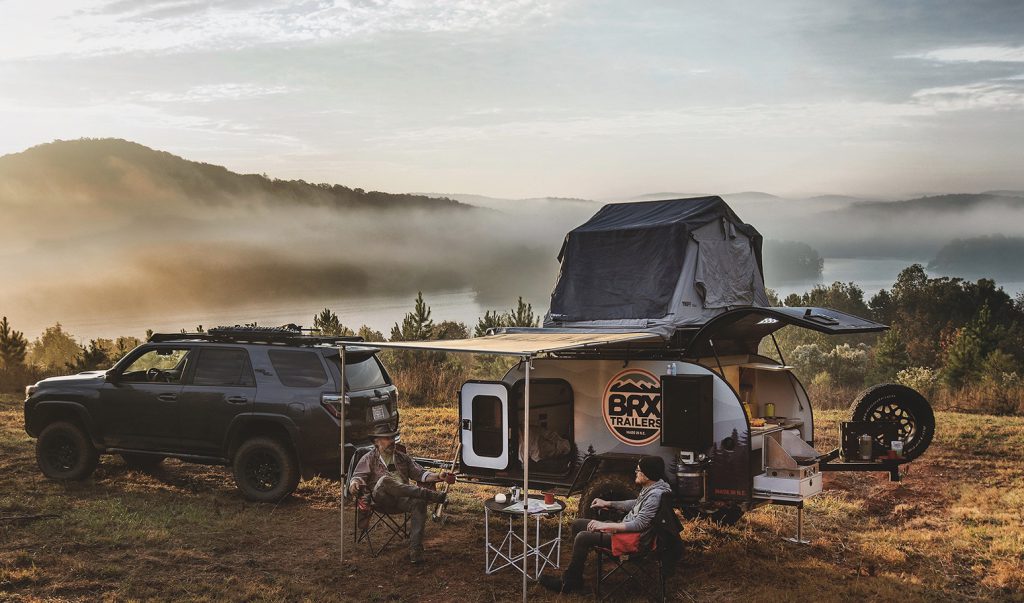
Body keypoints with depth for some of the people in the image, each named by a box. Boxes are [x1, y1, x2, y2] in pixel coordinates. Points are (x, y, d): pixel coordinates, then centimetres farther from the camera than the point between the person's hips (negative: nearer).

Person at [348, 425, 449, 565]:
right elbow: (358, 476, 2)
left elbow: (420, 473, 19)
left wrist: (437, 477, 0)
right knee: (385, 480, -36)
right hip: (381, 500, -3)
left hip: (403, 499, 3)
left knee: (419, 502, -32)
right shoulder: (369, 459, 16)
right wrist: (354, 485, -23)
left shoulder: (403, 457, 26)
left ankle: (415, 550, -36)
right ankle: (431, 495, -38)